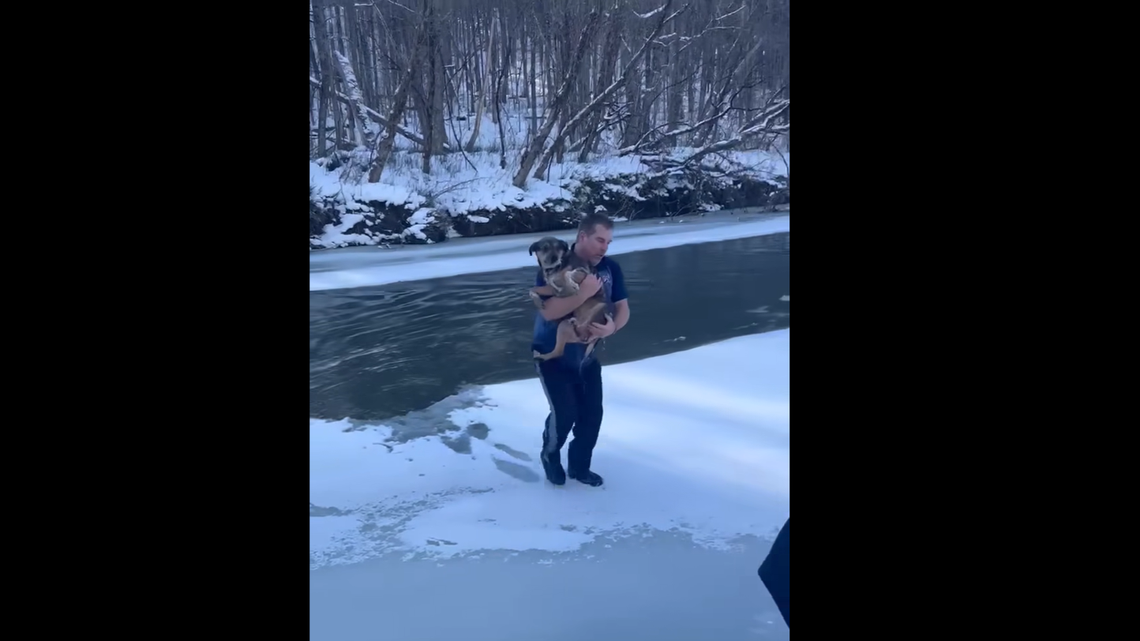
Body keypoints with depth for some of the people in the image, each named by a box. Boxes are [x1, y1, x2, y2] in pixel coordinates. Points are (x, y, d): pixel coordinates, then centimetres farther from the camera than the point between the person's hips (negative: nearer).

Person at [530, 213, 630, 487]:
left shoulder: (611, 268, -8)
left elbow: (622, 308, -5)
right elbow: (548, 311, -32)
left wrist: (612, 327, -26)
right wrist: (584, 292, -40)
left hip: (587, 355, 5)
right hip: (553, 355, -5)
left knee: (593, 413, 5)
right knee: (565, 412, -11)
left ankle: (579, 467, 28)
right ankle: (550, 455, 21)